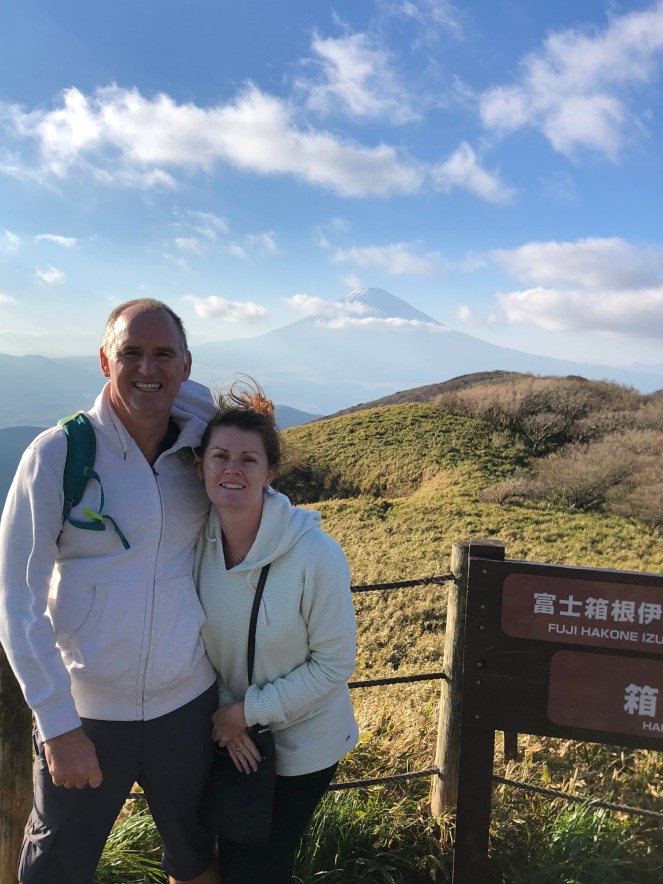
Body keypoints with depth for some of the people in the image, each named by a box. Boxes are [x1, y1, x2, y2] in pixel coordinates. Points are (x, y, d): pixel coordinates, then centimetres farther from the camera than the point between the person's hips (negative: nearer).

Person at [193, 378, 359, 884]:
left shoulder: (316, 555, -29)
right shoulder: (196, 539, -15)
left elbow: (336, 664, -19)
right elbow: (198, 639, 0)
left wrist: (249, 711, -17)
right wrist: (222, 714, -9)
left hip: (303, 743, -4)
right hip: (229, 735, 4)